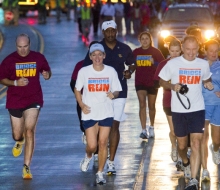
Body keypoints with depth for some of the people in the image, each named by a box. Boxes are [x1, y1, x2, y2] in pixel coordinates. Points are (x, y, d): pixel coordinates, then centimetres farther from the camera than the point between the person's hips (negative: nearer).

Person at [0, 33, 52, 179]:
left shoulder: (38, 58, 0)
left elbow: (47, 71, 13)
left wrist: (47, 75, -12)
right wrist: (15, 83, -17)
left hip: (33, 100, -1)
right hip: (15, 101, 1)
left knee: (29, 131, -15)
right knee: (17, 134, 9)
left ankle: (27, 167, -10)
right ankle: (20, 141, 51)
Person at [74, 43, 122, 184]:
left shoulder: (111, 71, -3)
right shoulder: (84, 71, -5)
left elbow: (117, 91, 4)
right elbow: (77, 89, 6)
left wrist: (113, 95, -20)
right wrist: (82, 105, -8)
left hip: (106, 113, 1)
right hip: (89, 114, -1)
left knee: (103, 143, -1)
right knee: (92, 145, -3)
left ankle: (100, 173, 11)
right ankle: (88, 157, 33)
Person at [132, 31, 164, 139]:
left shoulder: (155, 52, 0)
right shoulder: (136, 52, 5)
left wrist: (154, 63, -19)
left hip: (152, 82, 0)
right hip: (140, 82, 0)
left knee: (151, 105, 12)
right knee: (142, 104, -13)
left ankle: (151, 127, 33)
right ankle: (144, 130, -18)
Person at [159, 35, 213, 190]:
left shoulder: (203, 64, 2)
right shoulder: (173, 64, -5)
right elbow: (162, 82, 4)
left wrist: (208, 84, -4)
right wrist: (172, 86, -16)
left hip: (197, 109, 0)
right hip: (179, 110, 0)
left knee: (196, 144, -13)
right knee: (182, 145, 12)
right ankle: (186, 162, 46)